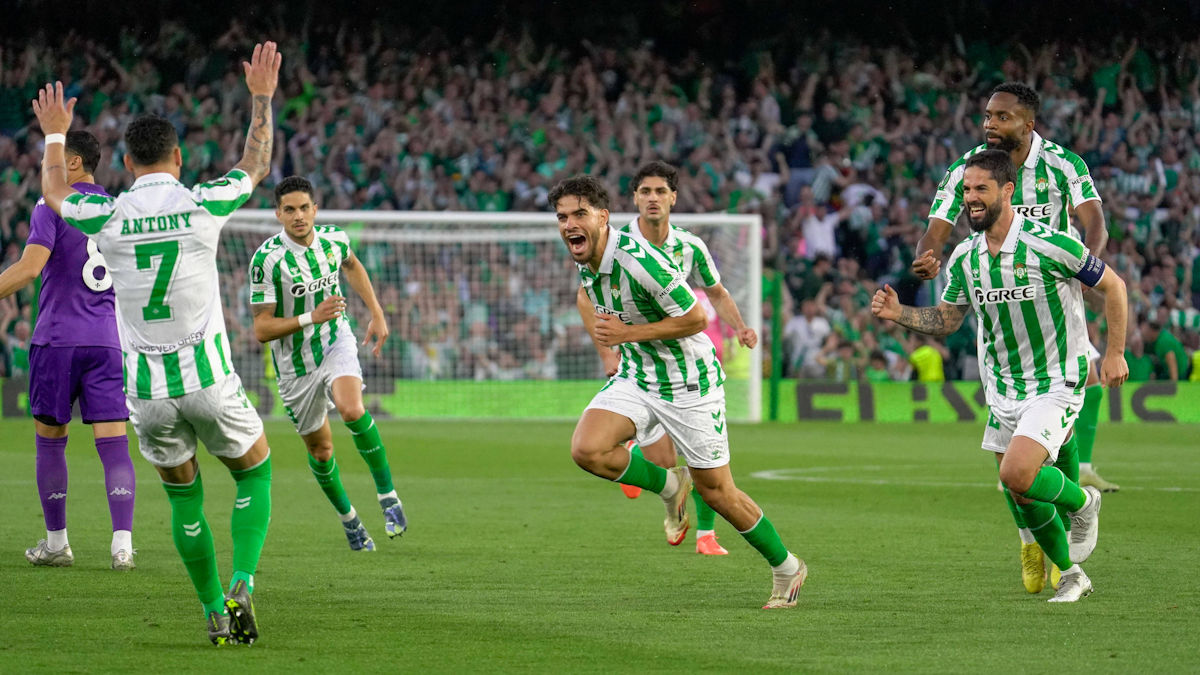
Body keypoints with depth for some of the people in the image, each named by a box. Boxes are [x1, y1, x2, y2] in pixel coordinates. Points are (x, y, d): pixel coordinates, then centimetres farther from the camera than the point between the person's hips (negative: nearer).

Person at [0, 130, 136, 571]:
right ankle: (122, 544, -12)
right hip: (107, 340, 4)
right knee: (113, 442, -2)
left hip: (58, 338, -4)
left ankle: (56, 543, 13)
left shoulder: (53, 207, -6)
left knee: (49, 439, 9)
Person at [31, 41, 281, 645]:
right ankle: (241, 586, 1)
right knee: (254, 470, 19)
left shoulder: (108, 217, -4)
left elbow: (54, 194, 21)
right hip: (208, 379, -1)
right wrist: (261, 98, 29)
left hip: (146, 391, 1)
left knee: (183, 496, 18)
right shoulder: (202, 205, -6)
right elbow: (256, 165, 16)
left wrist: (55, 135, 37)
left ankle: (216, 614, 17)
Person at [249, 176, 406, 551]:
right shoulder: (267, 259, -21)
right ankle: (347, 516, 37)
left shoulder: (334, 239, -8)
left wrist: (377, 315, 16)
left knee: (352, 410, -30)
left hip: (337, 344, 1)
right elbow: (262, 329, -19)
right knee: (320, 450, 10)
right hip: (295, 363, -1)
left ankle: (388, 495, -16)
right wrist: (311, 317, -31)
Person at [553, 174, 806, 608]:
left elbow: (696, 317, -23)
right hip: (634, 376, 7)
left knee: (716, 491, 1)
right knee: (586, 450, -18)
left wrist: (628, 333, -25)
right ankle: (669, 486, 8)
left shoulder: (638, 260, -28)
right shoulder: (584, 261, -3)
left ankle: (786, 568, 22)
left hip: (687, 382, -7)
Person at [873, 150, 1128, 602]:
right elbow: (945, 321, 9)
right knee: (1022, 497, 9)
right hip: (1003, 389, 6)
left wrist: (1114, 352, -6)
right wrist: (898, 313, -9)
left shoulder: (1048, 244, -19)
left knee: (1017, 474, -24)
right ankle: (1071, 576, 31)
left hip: (1056, 383, -6)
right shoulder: (965, 257, -1)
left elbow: (1113, 286, -7)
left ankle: (1081, 501, 8)